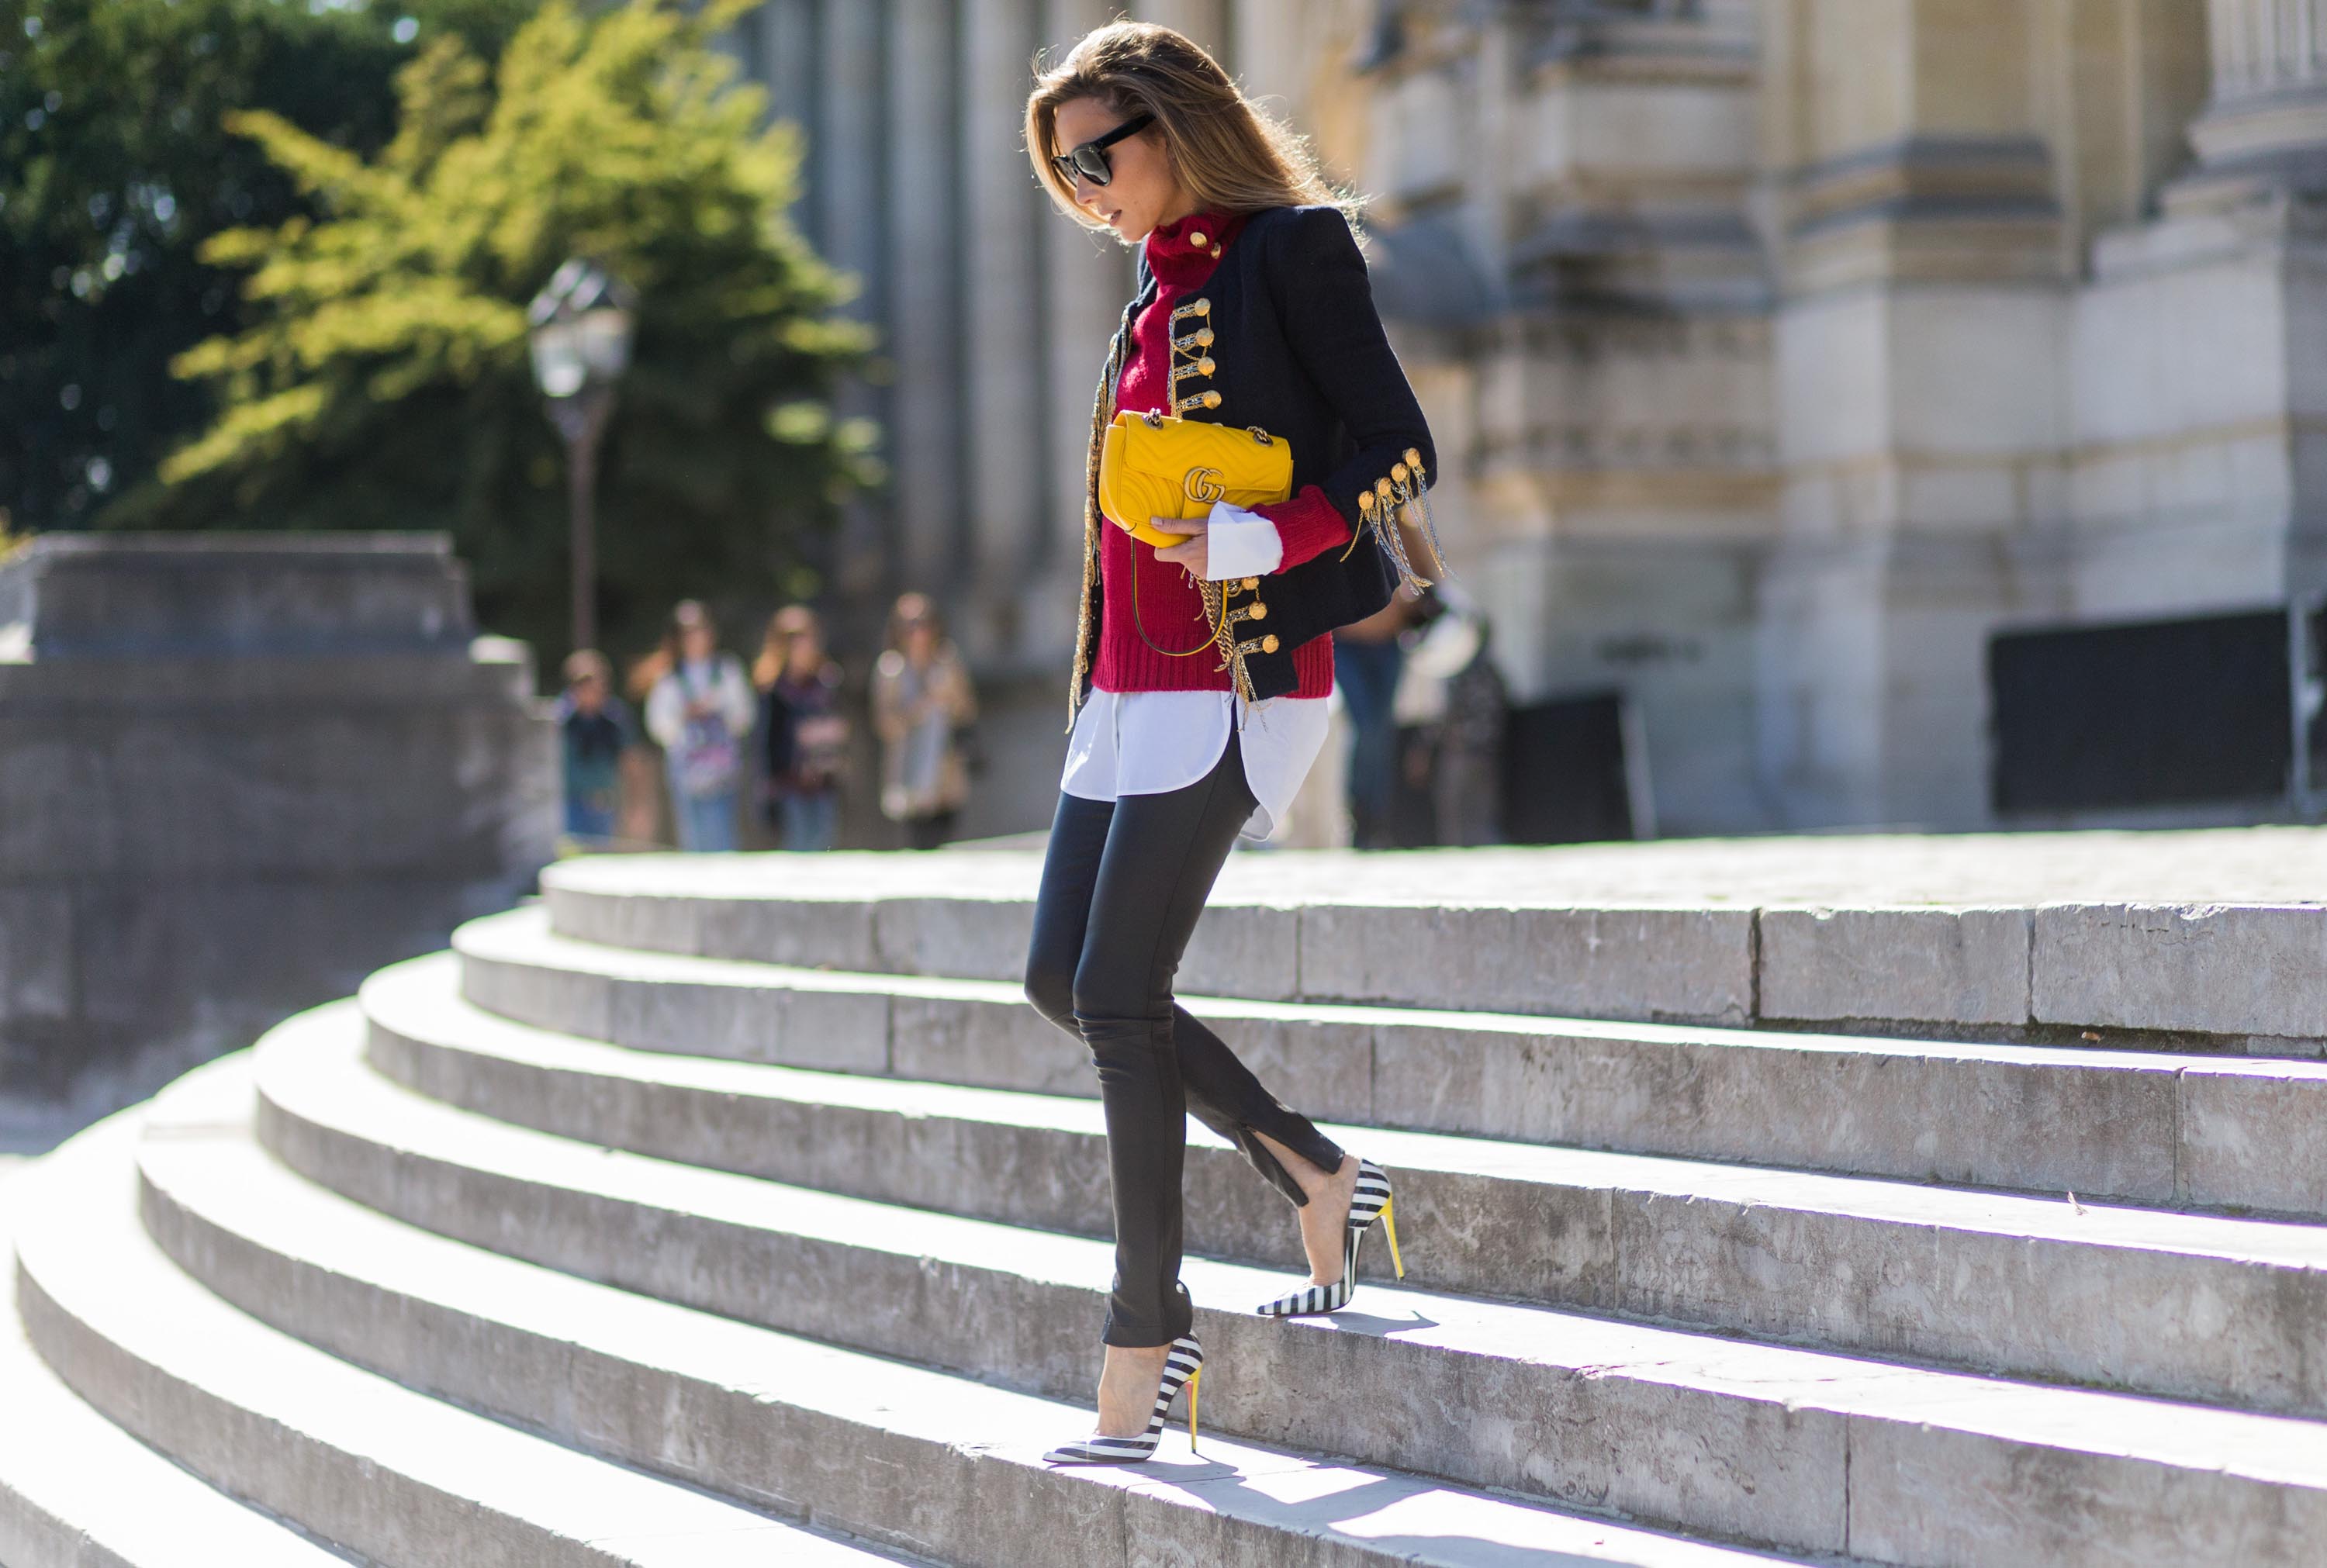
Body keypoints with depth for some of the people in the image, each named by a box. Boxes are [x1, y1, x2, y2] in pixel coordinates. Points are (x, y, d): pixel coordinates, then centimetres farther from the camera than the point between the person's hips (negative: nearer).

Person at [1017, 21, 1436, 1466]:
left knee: (1118, 993, -11)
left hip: (1237, 675, -9)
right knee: (1062, 980, 7)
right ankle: (1318, 1176, 18)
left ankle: (1145, 1346, -3)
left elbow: (1399, 448, -11)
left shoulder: (1289, 250, -7)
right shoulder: (1161, 289, 18)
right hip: (1137, 681, 9)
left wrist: (1257, 544, -25)